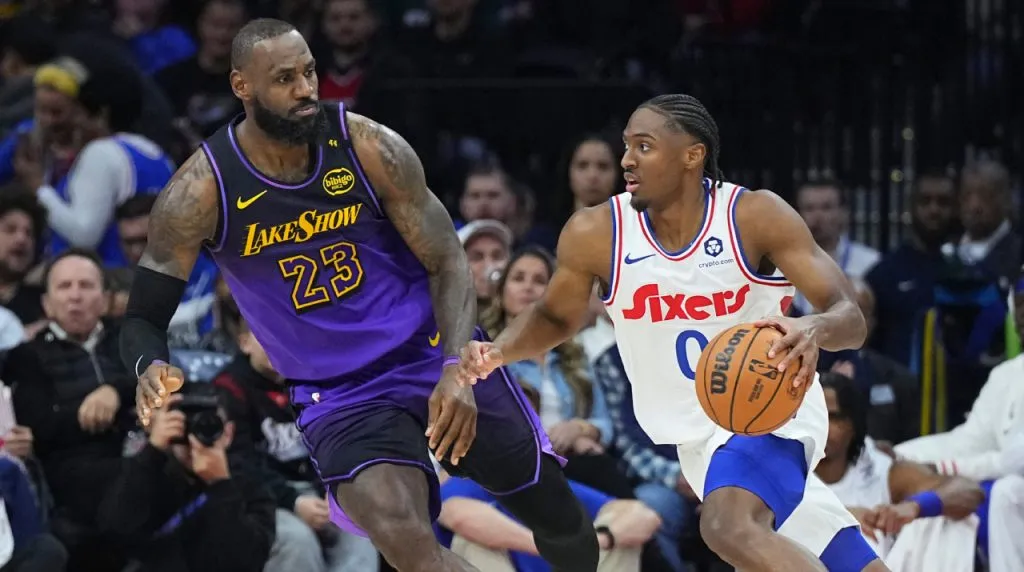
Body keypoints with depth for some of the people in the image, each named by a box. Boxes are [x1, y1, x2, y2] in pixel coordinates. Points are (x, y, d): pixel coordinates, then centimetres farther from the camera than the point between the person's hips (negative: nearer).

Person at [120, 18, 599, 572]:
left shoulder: (370, 147, -12)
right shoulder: (201, 192, -15)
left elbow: (447, 263, -6)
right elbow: (144, 317, -8)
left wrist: (457, 371, -23)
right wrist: (150, 368, -33)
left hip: (436, 353, 2)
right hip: (341, 396, -2)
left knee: (556, 513, 11)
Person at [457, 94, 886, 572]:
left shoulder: (755, 217, -16)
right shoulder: (596, 234, -8)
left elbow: (850, 317, -18)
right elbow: (556, 317, 11)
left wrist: (814, 330, -42)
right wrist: (498, 352, -9)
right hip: (702, 437, 5)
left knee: (730, 527, -34)